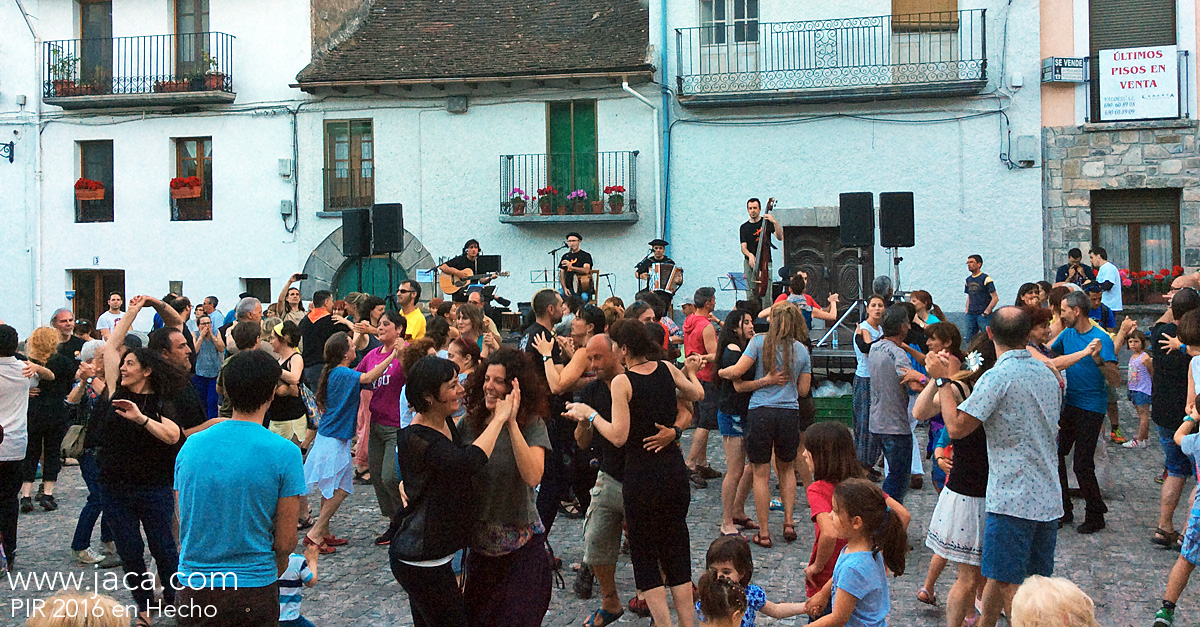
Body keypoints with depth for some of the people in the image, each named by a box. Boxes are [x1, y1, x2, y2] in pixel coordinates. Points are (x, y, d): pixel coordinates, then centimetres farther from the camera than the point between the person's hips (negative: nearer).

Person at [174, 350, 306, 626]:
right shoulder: (284, 453, -14)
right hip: (254, 588, -3)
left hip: (193, 586, 3)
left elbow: (183, 524, 7)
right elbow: (285, 542, -12)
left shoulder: (191, 445, -2)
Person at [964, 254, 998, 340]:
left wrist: (986, 312, -15)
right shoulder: (968, 279, 13)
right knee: (969, 340, 5)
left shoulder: (986, 279, -8)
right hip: (971, 315, 6)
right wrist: (967, 312, 12)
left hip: (982, 315, -6)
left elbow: (995, 298, -10)